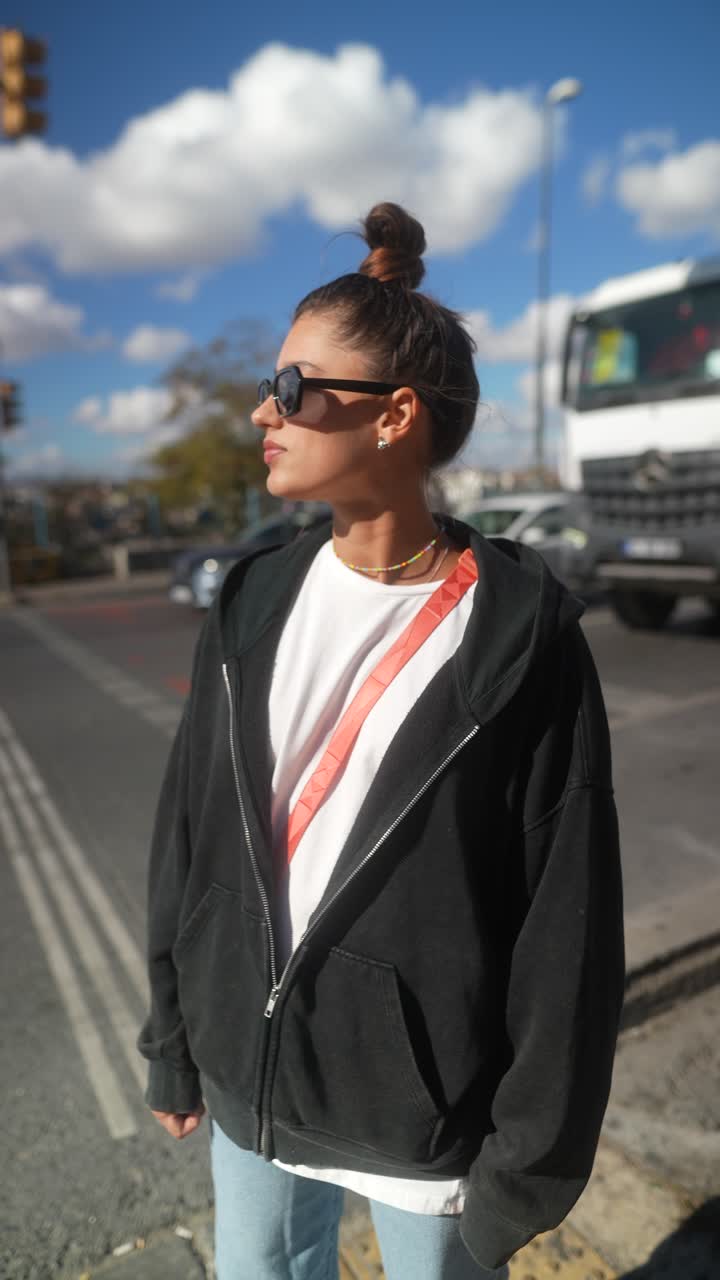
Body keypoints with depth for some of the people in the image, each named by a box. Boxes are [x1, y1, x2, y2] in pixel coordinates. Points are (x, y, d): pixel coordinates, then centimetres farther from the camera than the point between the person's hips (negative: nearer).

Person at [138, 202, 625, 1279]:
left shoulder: (519, 632, -18)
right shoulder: (255, 603, -5)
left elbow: (569, 919, -13)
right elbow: (189, 831, 2)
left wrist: (534, 1158, -7)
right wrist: (174, 1044, 8)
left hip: (425, 1111, -3)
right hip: (250, 1079, 4)